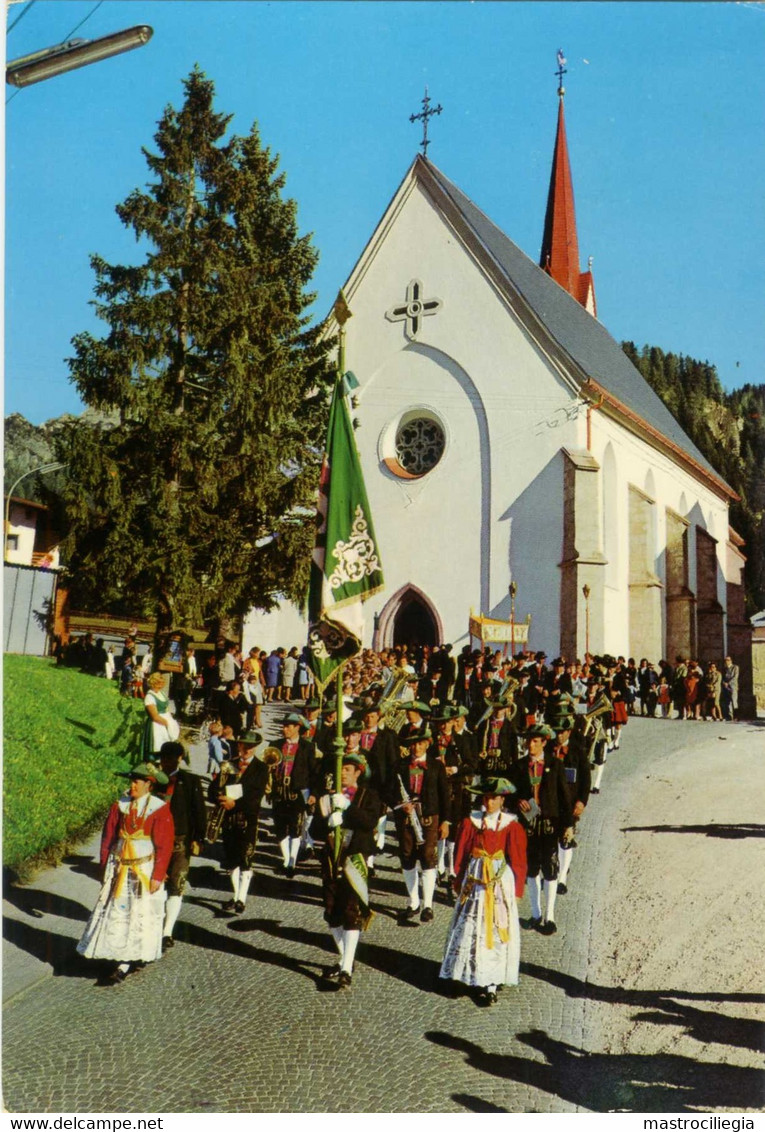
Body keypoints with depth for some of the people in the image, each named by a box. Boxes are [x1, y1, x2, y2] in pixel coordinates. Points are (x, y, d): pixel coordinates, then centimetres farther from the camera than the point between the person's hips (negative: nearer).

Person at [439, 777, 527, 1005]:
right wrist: (459, 882, 6)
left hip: (501, 881, -1)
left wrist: (516, 890, 0)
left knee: (497, 929, 2)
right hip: (475, 881, 2)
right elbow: (460, 854, 5)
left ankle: (491, 983, 11)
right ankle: (473, 975, 23)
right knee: (471, 928, 6)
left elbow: (518, 860, 0)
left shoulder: (511, 825, -6)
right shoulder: (471, 822, -2)